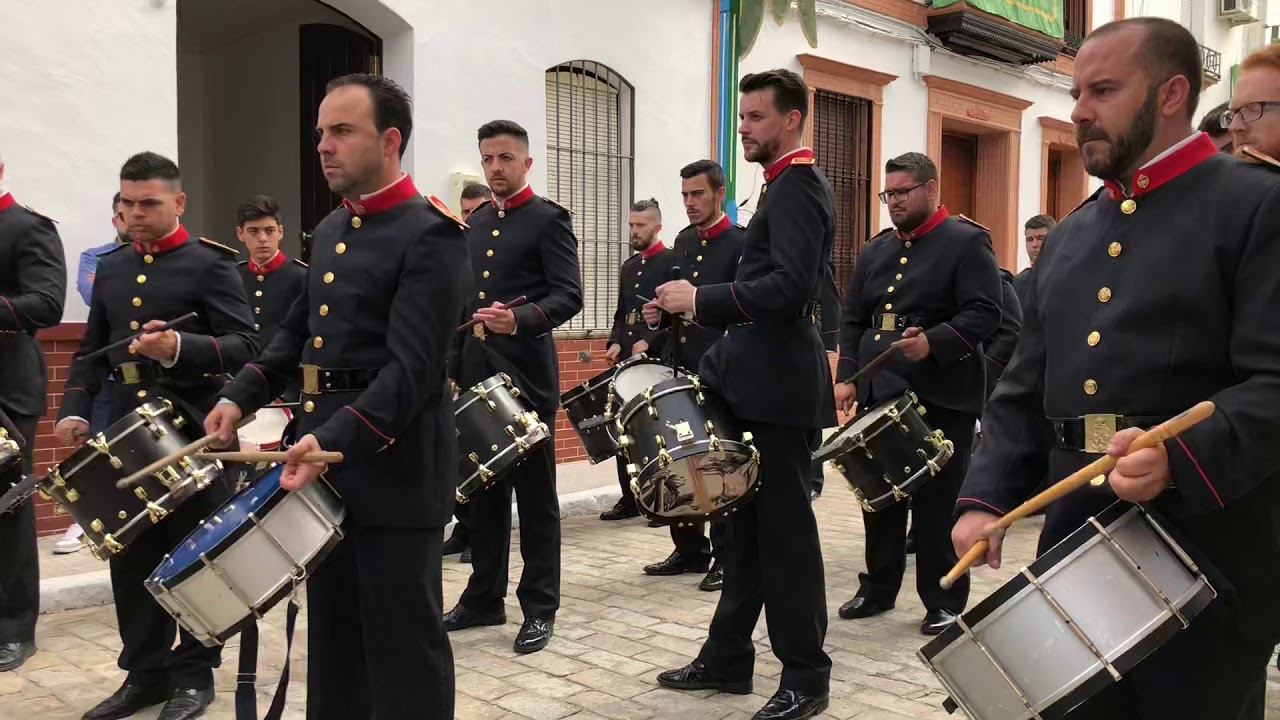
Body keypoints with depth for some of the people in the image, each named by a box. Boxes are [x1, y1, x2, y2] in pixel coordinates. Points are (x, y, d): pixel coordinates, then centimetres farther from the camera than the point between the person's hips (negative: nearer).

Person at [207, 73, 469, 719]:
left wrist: (336, 441, -32)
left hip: (393, 468, -8)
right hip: (322, 457, 9)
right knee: (332, 634, 20)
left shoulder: (429, 235, -14)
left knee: (402, 643, 3)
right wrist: (241, 397, 8)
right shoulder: (331, 230, 13)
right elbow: (299, 331, 21)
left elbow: (412, 368, -23)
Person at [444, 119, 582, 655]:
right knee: (483, 489, 12)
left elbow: (569, 296, -14)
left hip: (526, 374, -6)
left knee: (534, 493, 1)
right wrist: (455, 364, 16)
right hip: (475, 373, 7)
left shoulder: (549, 219, -4)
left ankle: (539, 607, 11)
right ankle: (484, 596, 23)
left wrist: (520, 320, -32)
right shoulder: (475, 222, 16)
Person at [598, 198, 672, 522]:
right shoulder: (628, 266, 19)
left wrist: (648, 341, -20)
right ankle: (629, 499, 13)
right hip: (626, 358, 7)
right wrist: (615, 343, 4)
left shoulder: (672, 261, -3)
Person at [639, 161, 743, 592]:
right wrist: (661, 314, 3)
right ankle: (690, 549, 24)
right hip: (679, 368, 7)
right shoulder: (683, 242, 15)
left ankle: (726, 558, 11)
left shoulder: (742, 243, -6)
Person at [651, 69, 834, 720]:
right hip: (762, 380, 10)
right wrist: (721, 360, 19)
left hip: (780, 385, -10)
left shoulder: (797, 186, -13)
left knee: (784, 529, -2)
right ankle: (727, 657, 25)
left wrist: (700, 300, -21)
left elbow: (789, 287, -26)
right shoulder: (786, 186, 19)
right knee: (748, 523, 14)